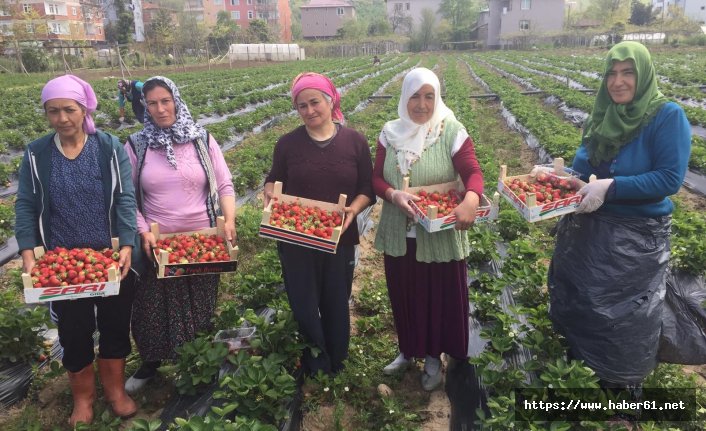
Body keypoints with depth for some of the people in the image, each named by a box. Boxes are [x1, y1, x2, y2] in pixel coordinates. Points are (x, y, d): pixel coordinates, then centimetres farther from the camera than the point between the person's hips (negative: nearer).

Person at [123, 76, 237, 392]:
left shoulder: (202, 140, -1)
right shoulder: (136, 146, -1)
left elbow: (225, 185, 1)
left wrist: (229, 219, -15)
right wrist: (143, 232, -11)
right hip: (157, 243, 1)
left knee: (201, 306, 13)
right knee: (153, 306, 13)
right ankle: (150, 362, 40)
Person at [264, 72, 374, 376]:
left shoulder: (355, 142, -2)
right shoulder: (288, 143, 0)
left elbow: (367, 189, 1)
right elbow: (273, 180, 10)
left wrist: (354, 209, -19)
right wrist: (270, 193, -13)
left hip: (340, 240, 0)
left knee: (336, 307, 13)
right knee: (304, 308, 7)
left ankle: (337, 367, 37)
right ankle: (314, 370, 31)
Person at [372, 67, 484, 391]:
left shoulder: (452, 132, -10)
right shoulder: (390, 132, 0)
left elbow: (473, 172, -19)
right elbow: (376, 178, -1)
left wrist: (471, 200, -41)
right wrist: (394, 195, -23)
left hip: (440, 237, -3)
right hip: (399, 235, 3)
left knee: (440, 298, 12)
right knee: (404, 296, 18)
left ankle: (434, 357, 36)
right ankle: (408, 350, 42)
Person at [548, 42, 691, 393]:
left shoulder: (667, 116, -17)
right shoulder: (604, 114, 1)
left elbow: (670, 179, -21)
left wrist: (611, 188, -28)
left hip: (636, 236, -5)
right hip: (591, 226, 6)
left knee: (626, 313, 10)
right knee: (580, 295, 20)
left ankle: (625, 383, 35)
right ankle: (580, 352, 46)